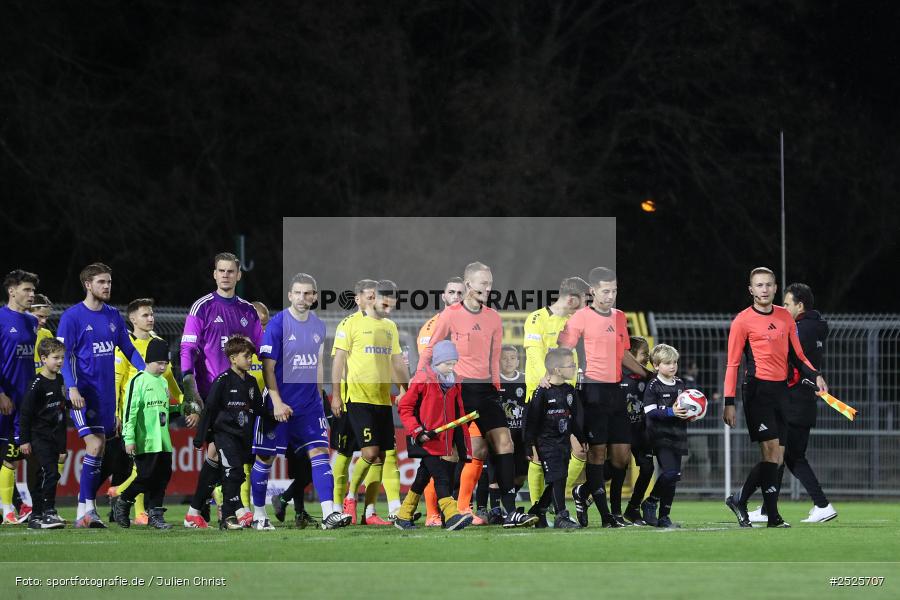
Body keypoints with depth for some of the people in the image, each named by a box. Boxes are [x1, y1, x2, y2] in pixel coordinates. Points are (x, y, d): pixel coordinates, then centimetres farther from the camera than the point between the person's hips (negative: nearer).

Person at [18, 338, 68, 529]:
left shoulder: (60, 381, 11)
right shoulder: (37, 384, -12)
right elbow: (25, 413, -12)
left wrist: (63, 440, 21)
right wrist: (24, 440, -12)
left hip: (55, 437, 7)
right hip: (39, 437, -7)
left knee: (42, 477, 10)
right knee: (50, 472, -16)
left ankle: (36, 516, 14)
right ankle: (48, 512, -16)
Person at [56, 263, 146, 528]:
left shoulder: (113, 316, 12)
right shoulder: (72, 316, -6)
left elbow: (129, 350, 18)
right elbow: (63, 355, -8)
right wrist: (72, 387, -19)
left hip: (107, 393, 6)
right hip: (84, 393, -6)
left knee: (100, 449, 6)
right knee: (95, 445, -16)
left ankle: (86, 508, 12)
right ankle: (86, 509, -14)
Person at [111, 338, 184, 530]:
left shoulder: (163, 382, 18)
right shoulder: (138, 380, -7)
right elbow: (130, 411, -11)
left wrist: (180, 409, 13)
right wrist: (129, 439, -15)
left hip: (163, 440, 7)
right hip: (145, 442, -7)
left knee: (163, 476, 4)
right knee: (146, 476, -9)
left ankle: (155, 514, 10)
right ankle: (122, 503, 11)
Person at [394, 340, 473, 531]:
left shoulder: (453, 383, 12)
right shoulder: (422, 379, -8)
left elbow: (458, 414, 18)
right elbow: (405, 407, -6)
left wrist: (463, 444, 15)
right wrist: (417, 431, -17)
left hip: (446, 442, 7)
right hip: (426, 441, -7)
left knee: (423, 477, 10)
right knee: (441, 478, -17)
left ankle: (403, 517, 19)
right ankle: (452, 516, -28)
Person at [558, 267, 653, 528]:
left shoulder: (619, 317, 15)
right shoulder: (582, 318, -5)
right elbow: (563, 350, -7)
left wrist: (648, 374, 26)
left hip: (615, 390, 7)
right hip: (593, 389, -7)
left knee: (623, 455, 4)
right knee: (597, 451, -5)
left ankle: (584, 492, 24)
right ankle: (605, 514, 0)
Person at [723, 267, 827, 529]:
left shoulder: (785, 317, 13)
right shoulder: (743, 321, -3)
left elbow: (796, 355, 19)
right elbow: (732, 363, -3)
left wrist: (815, 376, 1)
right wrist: (729, 403, -9)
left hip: (781, 390, 6)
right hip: (758, 390, -6)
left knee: (776, 458, 4)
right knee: (771, 451, -13)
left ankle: (739, 500, 18)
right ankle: (773, 515, -11)